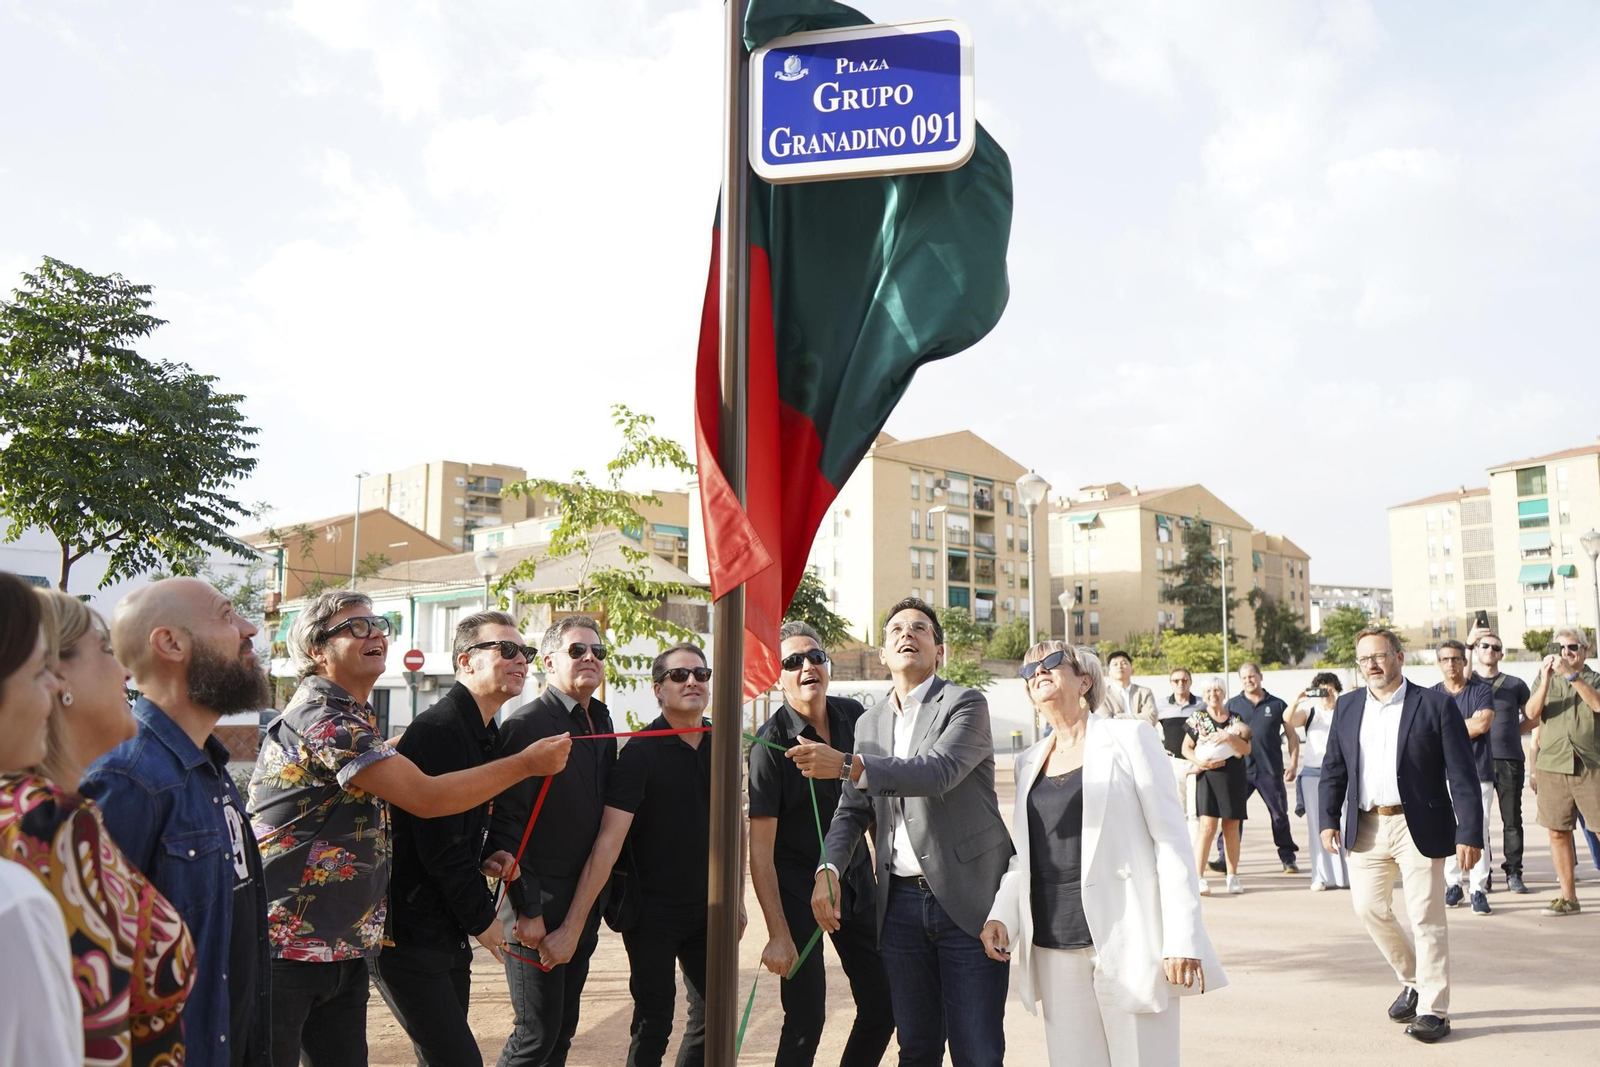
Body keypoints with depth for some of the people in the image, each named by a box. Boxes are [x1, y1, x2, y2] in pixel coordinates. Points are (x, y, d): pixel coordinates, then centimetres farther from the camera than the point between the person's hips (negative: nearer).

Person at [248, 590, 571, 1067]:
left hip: (344, 950, 9)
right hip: (285, 949, -9)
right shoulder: (319, 716, -19)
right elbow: (426, 798, -22)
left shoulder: (356, 719, 13)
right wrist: (527, 763, -14)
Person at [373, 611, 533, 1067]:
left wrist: (487, 858, 2)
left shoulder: (485, 734, 12)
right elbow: (440, 845, -21)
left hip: (450, 934, 10)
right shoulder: (438, 730, -18)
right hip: (410, 936, -10)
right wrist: (483, 919, -9)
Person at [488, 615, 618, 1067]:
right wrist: (526, 910, -18)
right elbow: (506, 825, -16)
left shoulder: (601, 725, 11)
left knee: (563, 1028, 14)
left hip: (585, 907, 7)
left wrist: (602, 896, 10)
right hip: (539, 911, -7)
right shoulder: (526, 724, -13)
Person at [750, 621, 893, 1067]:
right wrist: (778, 934, -21)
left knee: (883, 1006, 8)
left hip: (856, 878, 5)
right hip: (799, 886, -5)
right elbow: (760, 847, -18)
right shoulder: (770, 742, -17)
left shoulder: (853, 716, -2)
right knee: (806, 1018, -6)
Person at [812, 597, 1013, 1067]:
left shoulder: (966, 705, -4)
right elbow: (852, 810, 12)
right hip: (901, 902, 5)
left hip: (967, 899, -5)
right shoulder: (870, 722, 13)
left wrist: (851, 765, -32)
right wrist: (828, 869, -7)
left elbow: (938, 771, -22)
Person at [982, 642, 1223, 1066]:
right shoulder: (1029, 761, 14)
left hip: (1127, 940, -4)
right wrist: (1001, 916, 0)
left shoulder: (1127, 740, -1)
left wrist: (1184, 939, -12)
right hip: (1056, 947, 5)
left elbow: (1170, 838, -5)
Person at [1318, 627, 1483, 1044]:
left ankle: (1433, 1010, 11)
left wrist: (1469, 834, -12)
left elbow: (1462, 775, -7)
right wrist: (1329, 819, 2)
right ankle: (1413, 981, 30)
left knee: (1426, 920, -1)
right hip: (1366, 828, 5)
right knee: (1370, 908, 7)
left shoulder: (1434, 705, -5)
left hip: (1419, 827, -4)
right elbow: (1333, 769, 12)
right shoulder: (1347, 707, 8)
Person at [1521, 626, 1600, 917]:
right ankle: (1568, 897, 12)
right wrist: (1545, 679, -14)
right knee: (1558, 832, 4)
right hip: (1553, 765, 2)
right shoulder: (1545, 680, 15)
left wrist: (1571, 675, -18)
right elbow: (1532, 714, -2)